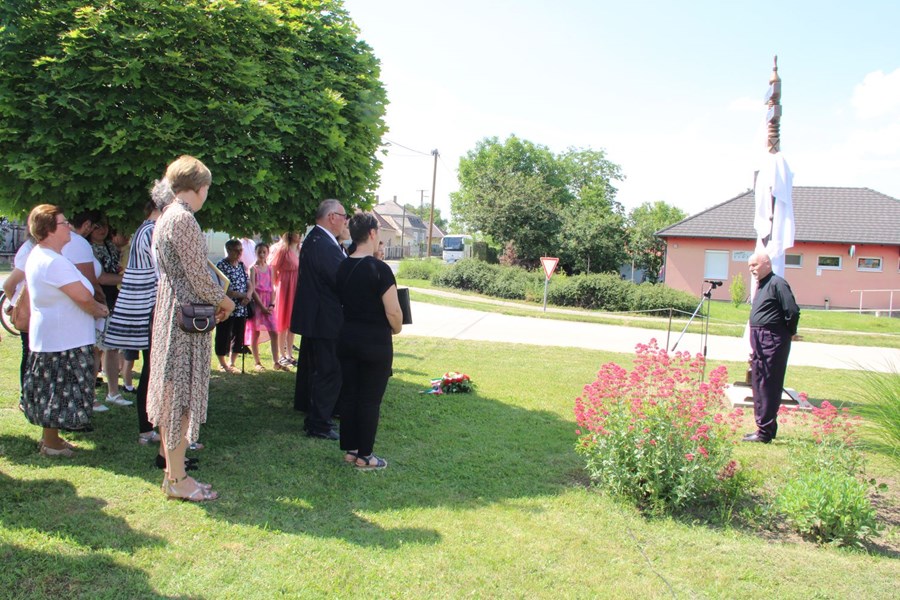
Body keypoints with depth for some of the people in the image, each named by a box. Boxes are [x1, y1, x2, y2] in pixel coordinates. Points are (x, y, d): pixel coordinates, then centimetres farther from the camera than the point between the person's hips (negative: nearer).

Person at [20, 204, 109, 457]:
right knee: (58, 391, 2)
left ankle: (50, 437, 30)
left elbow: (76, 294, 16)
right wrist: (99, 310, -4)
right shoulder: (54, 262, -23)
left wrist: (94, 304, 4)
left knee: (52, 391, 19)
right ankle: (51, 444, 13)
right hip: (62, 341, -10)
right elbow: (83, 297, -23)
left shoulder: (37, 256, 11)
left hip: (47, 338, 10)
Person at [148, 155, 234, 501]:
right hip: (186, 316, -10)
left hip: (170, 312, 10)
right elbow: (198, 275, -18)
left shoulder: (166, 216, 15)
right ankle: (178, 479, 5)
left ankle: (172, 469, 26)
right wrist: (224, 301, -2)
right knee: (181, 394, -4)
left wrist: (213, 300, 13)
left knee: (171, 392, 15)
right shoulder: (183, 218, -16)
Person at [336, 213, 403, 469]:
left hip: (347, 337, 6)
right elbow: (393, 312, -17)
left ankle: (350, 450, 24)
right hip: (375, 342, -6)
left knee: (349, 395, 14)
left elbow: (341, 302, 11)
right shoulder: (379, 268, -17)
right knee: (370, 400, 4)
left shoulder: (342, 267, 2)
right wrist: (396, 329, 0)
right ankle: (364, 456, 13)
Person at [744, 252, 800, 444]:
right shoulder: (761, 286, 18)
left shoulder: (777, 283, -13)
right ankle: (764, 428, 23)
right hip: (760, 342, 10)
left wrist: (789, 332, -6)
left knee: (768, 386, -7)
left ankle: (765, 432, -4)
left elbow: (793, 311, -19)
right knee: (759, 385, 14)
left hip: (773, 341, -10)